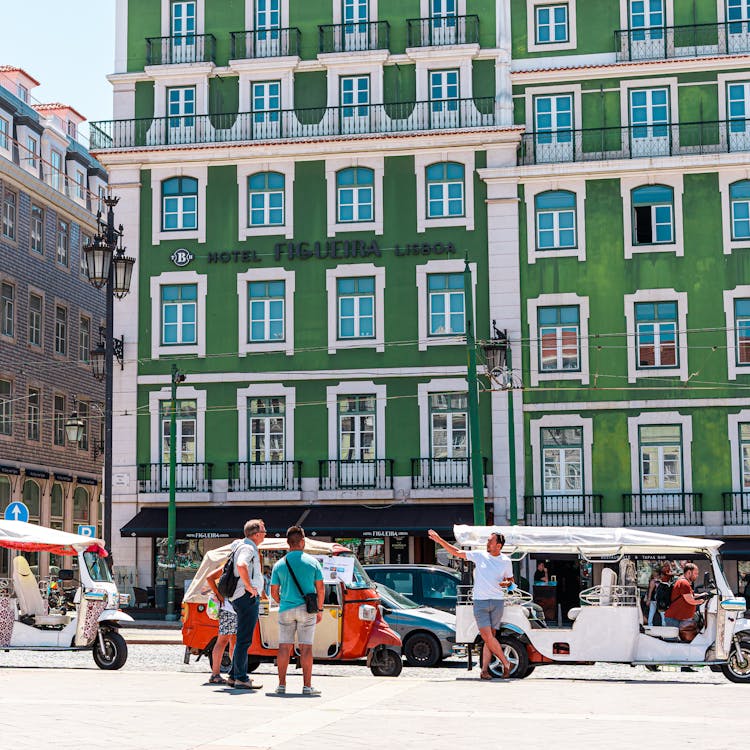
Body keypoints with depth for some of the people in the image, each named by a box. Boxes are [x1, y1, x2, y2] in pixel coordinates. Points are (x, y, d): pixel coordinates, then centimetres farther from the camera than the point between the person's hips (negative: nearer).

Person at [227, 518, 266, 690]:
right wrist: (249, 587, -25)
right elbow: (241, 566, -35)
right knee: (244, 639, -8)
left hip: (239, 598, 11)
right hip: (248, 597, -11)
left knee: (242, 639, 16)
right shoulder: (248, 548, -14)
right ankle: (241, 679, -7)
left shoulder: (242, 546, 19)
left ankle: (234, 676, 21)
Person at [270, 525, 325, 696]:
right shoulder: (312, 562, -2)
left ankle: (282, 684, 7)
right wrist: (320, 609, 9)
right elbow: (320, 588, -2)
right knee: (306, 647, 0)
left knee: (284, 647, 7)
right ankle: (307, 685, 0)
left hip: (286, 610, 2)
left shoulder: (280, 564, 3)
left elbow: (274, 592, 5)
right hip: (307, 611, -2)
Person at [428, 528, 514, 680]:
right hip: (480, 601, 0)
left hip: (497, 602, 0)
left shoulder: (506, 561, 7)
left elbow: (510, 579, 20)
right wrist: (439, 540, 3)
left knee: (489, 636, -3)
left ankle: (485, 670, 3)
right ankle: (506, 663, 3)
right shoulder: (479, 555, 5)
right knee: (487, 636, -10)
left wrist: (506, 583, -4)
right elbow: (456, 552, 7)